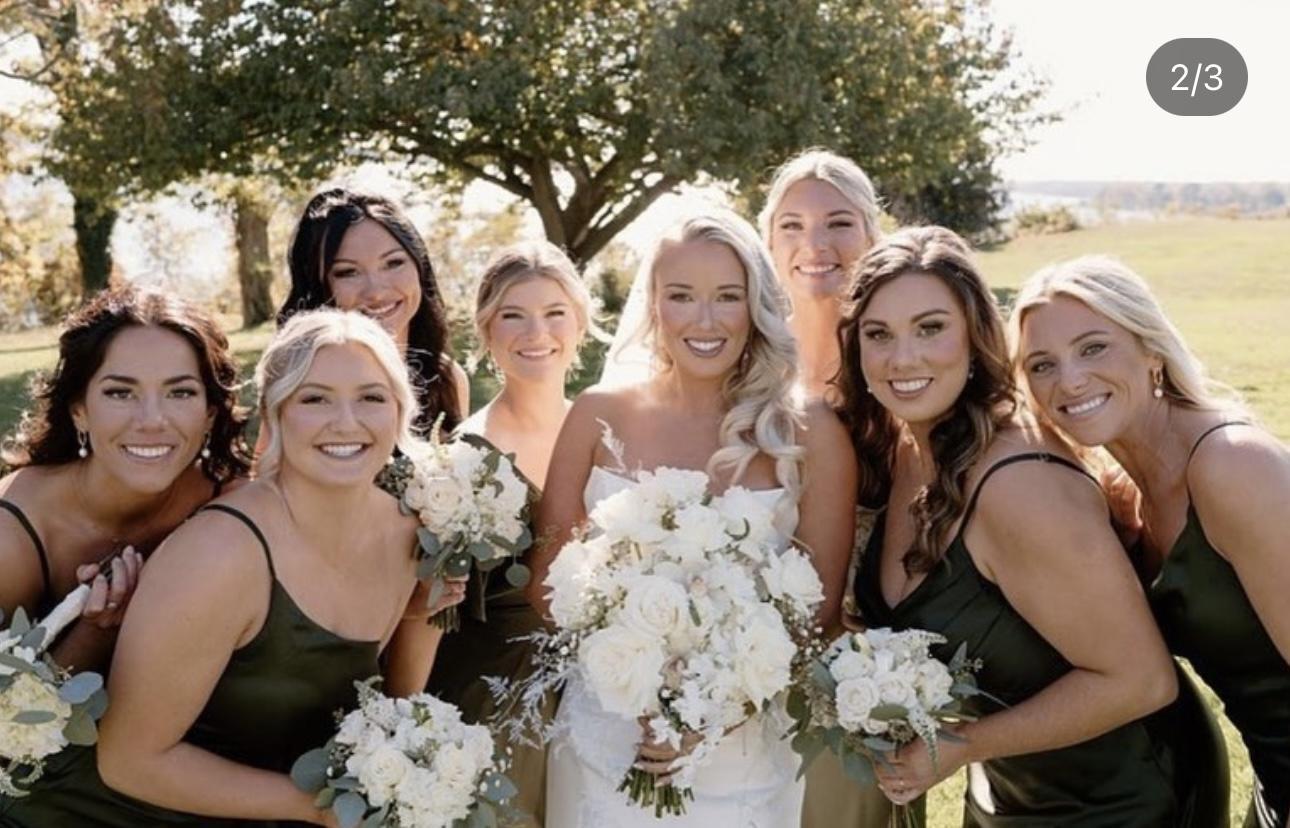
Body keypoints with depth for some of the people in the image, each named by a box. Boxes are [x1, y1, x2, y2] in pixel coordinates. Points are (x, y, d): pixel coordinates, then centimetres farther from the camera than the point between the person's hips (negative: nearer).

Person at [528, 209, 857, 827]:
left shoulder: (810, 435, -9)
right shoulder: (599, 415, -6)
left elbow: (818, 613, -4)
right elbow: (547, 579, 2)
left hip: (743, 757, -1)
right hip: (604, 744, 1)